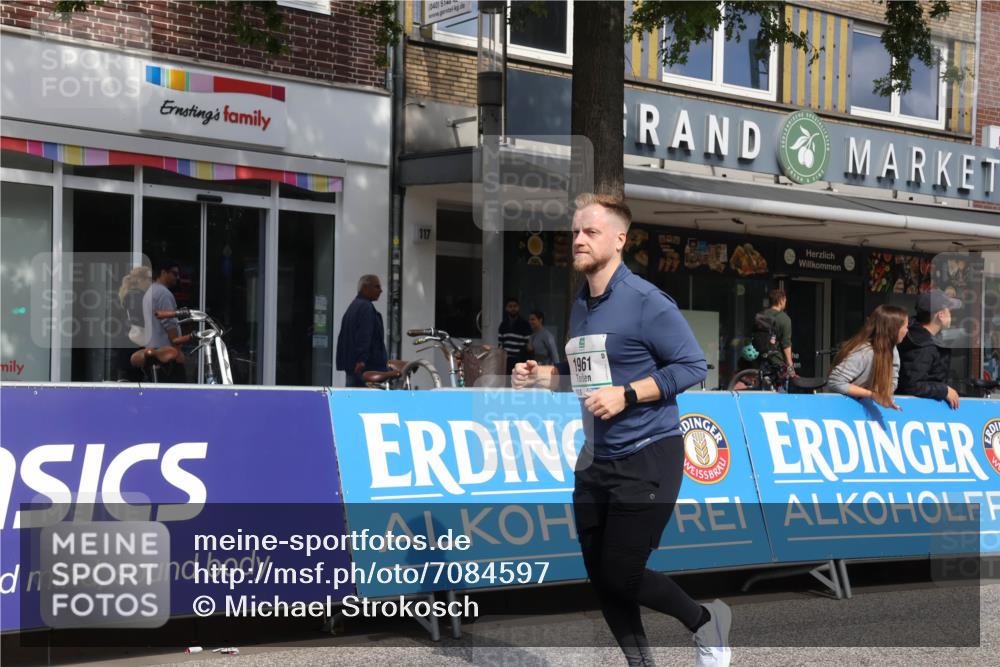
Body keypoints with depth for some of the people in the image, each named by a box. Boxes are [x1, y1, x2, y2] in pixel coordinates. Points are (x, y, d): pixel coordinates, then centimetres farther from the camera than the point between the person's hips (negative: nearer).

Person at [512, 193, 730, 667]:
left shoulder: (645, 302, -15)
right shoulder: (579, 306, 8)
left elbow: (693, 366, -15)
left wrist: (626, 395, -22)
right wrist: (540, 376, 3)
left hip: (646, 459, -7)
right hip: (596, 460, 8)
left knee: (620, 578, -5)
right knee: (601, 578, 9)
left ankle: (706, 621, 20)